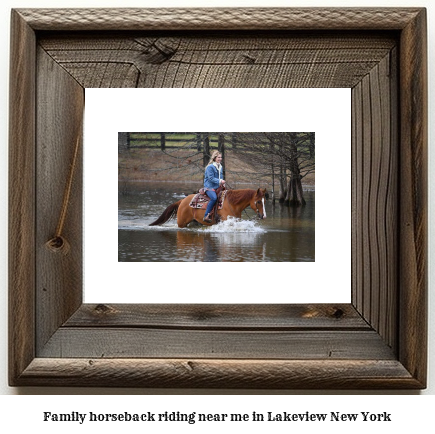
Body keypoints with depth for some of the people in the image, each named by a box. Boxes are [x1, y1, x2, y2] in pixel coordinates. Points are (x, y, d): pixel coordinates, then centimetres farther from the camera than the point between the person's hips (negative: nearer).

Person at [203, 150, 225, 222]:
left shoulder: (220, 167, 16)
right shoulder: (210, 167, -9)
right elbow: (211, 178, -15)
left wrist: (222, 183, 4)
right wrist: (219, 181, -22)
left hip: (218, 187, 8)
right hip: (209, 187, -8)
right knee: (214, 198, -33)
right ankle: (206, 215, -29)